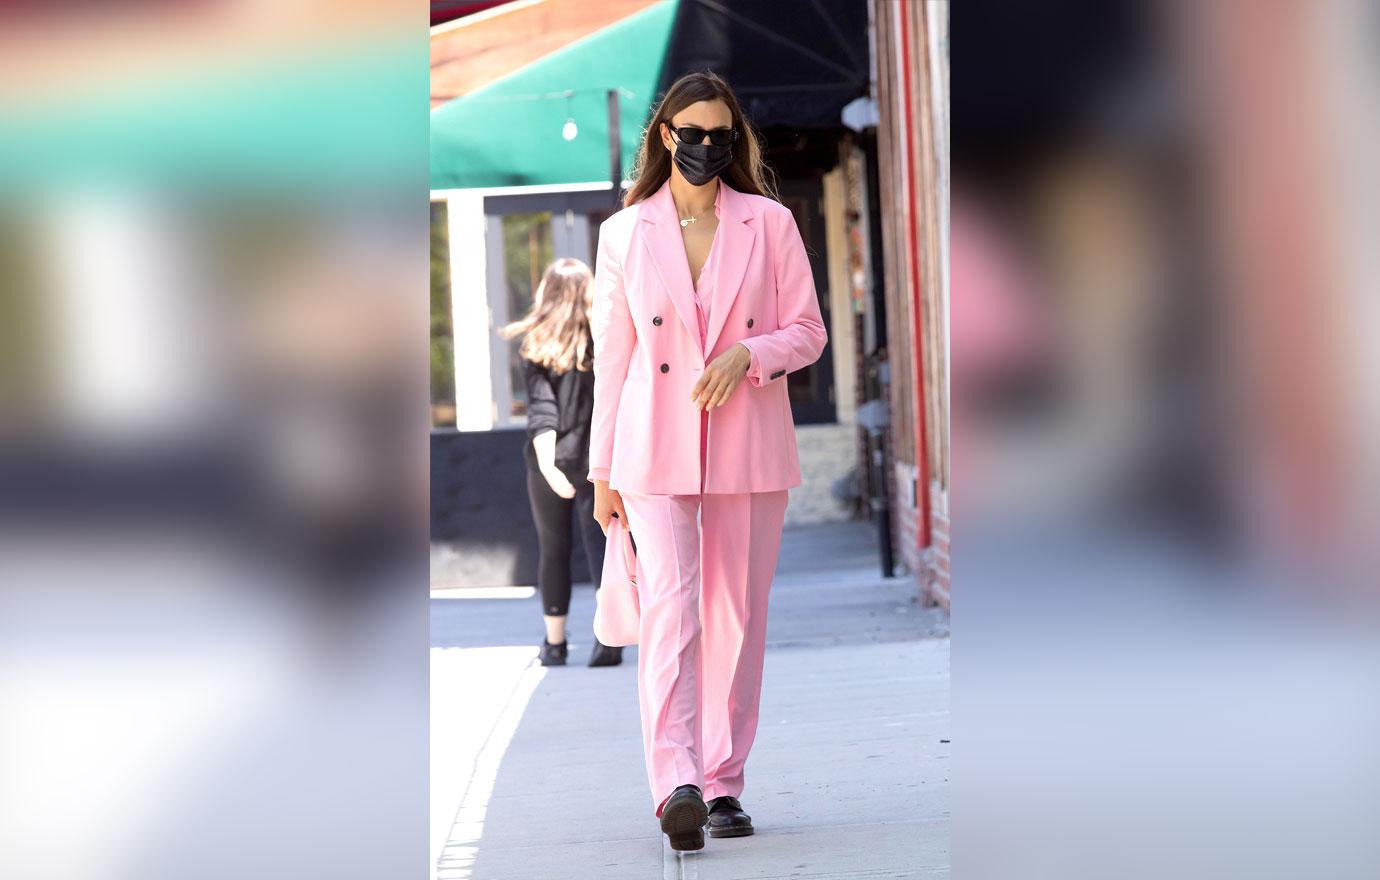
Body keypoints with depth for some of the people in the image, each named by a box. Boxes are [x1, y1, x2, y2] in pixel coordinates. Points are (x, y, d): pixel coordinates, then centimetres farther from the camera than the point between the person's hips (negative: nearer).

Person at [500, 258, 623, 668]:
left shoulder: (536, 345, -2)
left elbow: (541, 410, -11)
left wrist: (547, 465, -17)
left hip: (551, 461, 0)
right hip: (599, 460, 0)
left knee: (553, 549, 11)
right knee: (601, 543, -1)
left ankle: (554, 642, 16)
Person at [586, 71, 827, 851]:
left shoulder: (770, 224, 5)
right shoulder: (625, 234, 6)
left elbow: (808, 332, 5)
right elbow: (612, 353, 8)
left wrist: (747, 355, -16)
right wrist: (603, 471, 8)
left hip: (749, 449, 1)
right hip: (657, 450, -1)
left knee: (739, 617, 4)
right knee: (670, 607, -15)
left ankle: (725, 785, 12)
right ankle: (676, 784, -25)